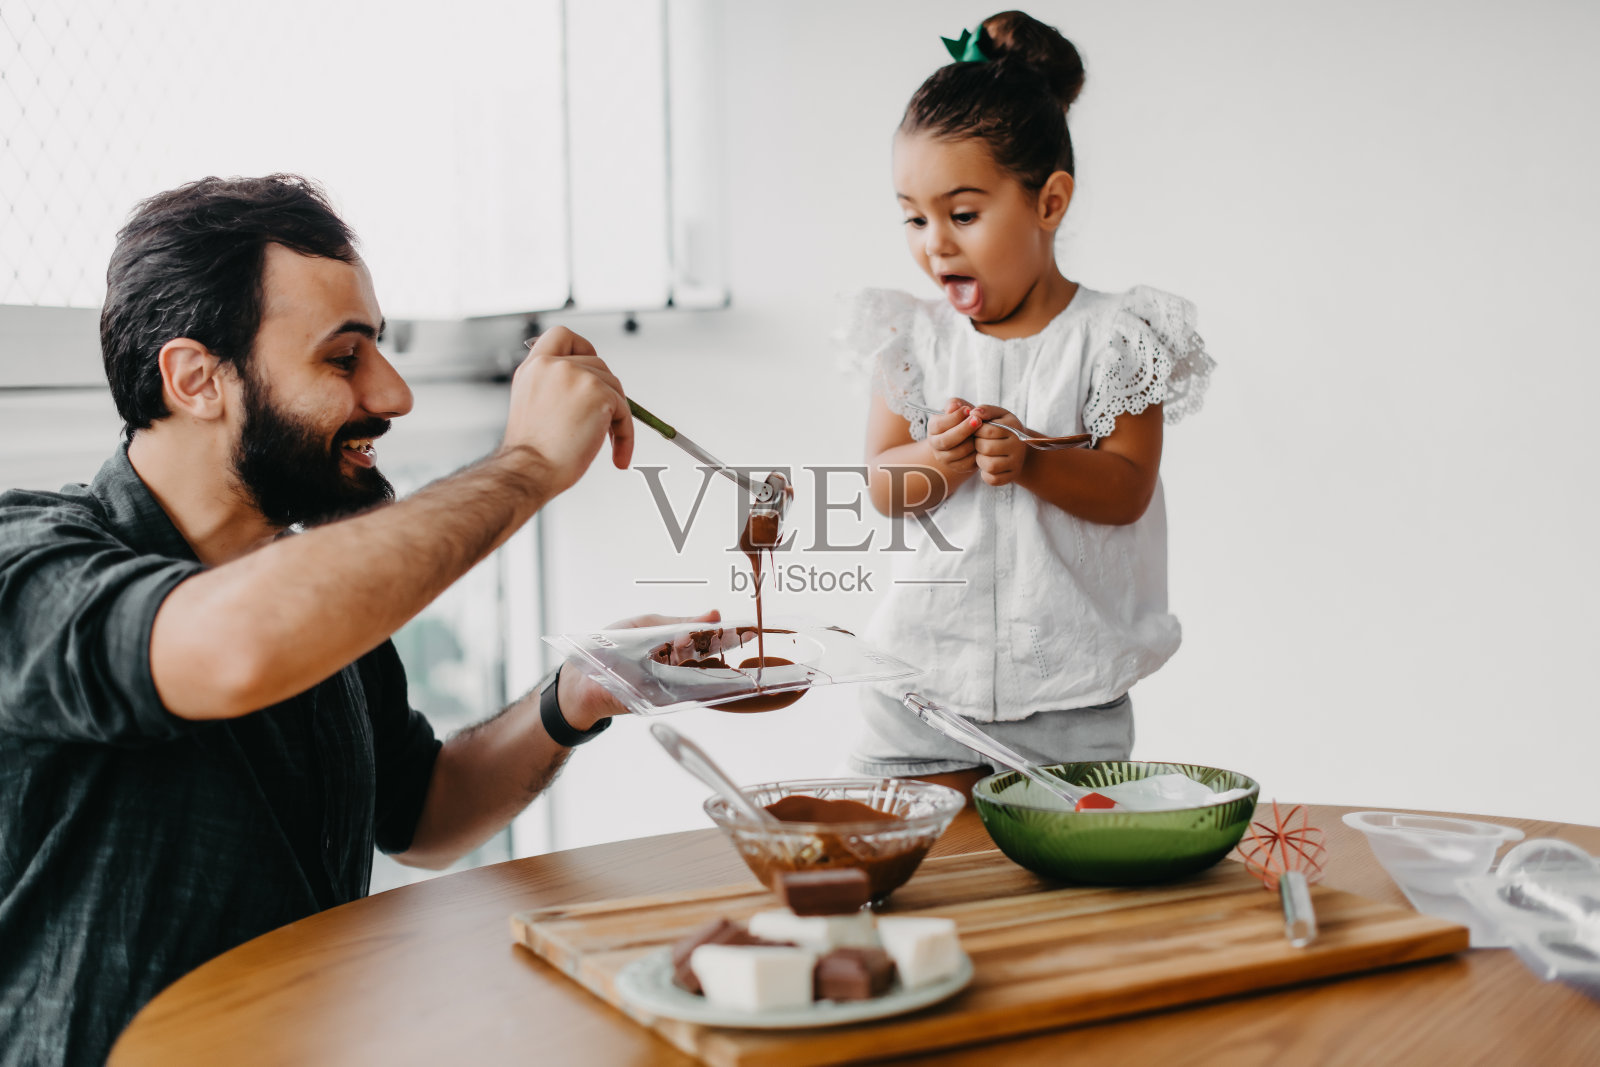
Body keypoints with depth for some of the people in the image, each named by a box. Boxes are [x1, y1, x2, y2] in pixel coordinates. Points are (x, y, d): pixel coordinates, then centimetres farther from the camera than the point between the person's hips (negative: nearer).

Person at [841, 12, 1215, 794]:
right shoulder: (915, 339, 4)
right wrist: (935, 460, -22)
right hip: (927, 668, 2)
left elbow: (1127, 490, -10)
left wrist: (1031, 461, -28)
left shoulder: (1108, 339, -5)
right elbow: (881, 485, 0)